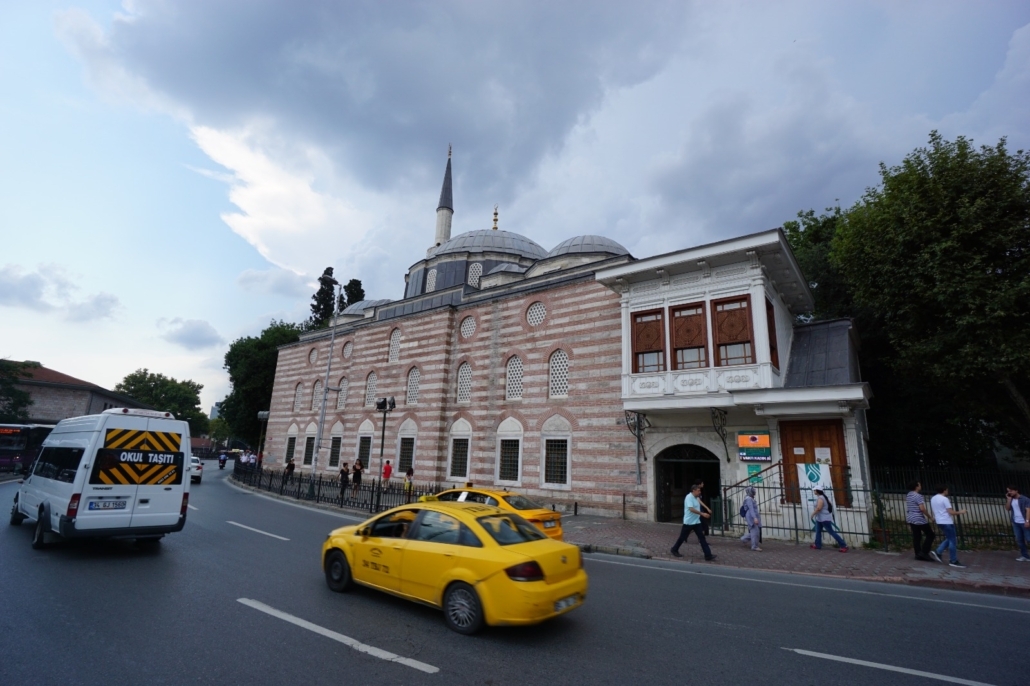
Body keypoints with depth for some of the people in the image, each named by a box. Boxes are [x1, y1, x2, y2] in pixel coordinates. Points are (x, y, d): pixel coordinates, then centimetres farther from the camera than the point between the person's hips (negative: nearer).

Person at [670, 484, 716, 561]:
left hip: (696, 522, 8)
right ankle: (674, 550, 22)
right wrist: (702, 514, -33)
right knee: (683, 537, 5)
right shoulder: (689, 497, -19)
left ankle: (708, 555, 0)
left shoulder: (696, 498, 10)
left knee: (702, 538, 0)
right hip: (689, 522, -8)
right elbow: (691, 509, -30)